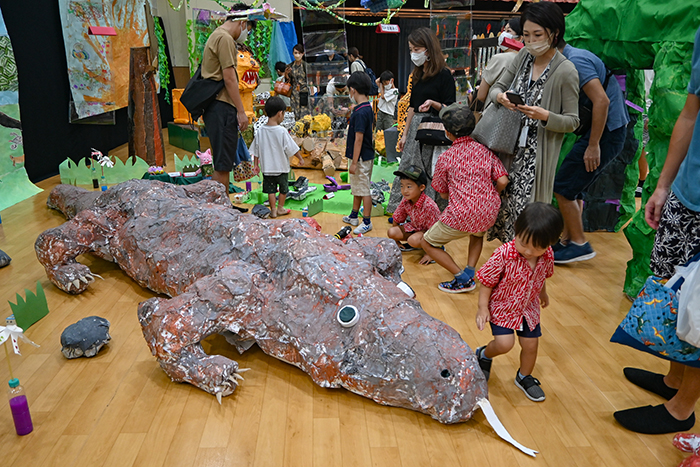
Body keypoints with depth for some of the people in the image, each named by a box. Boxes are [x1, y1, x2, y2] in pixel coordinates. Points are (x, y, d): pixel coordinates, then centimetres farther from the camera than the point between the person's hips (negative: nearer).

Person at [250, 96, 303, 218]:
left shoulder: (260, 131, -5)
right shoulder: (282, 131, -17)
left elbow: (256, 150, 2)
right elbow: (292, 148, -10)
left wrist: (256, 164, 13)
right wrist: (300, 158, 5)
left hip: (267, 168, 3)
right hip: (281, 167, -3)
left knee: (271, 189, 11)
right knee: (283, 188, 16)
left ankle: (273, 210, 13)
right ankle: (280, 208, 27)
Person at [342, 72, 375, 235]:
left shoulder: (360, 113, -22)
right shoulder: (368, 108, 8)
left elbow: (358, 139, -23)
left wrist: (354, 162, -20)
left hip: (361, 158, -10)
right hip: (366, 155, 10)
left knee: (364, 190, 0)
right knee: (356, 188, 20)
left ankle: (367, 222, 10)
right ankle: (354, 216, 33)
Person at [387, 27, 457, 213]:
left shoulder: (443, 75, -8)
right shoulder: (417, 75, 14)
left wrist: (433, 103, -27)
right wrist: (405, 134, 17)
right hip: (415, 128, 7)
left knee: (431, 176, -4)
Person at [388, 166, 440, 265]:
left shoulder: (428, 206, -33)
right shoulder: (405, 202, -14)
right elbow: (396, 220, 1)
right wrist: (396, 241, 7)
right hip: (415, 227, 6)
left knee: (413, 240, -36)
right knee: (391, 232, -15)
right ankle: (414, 245, 6)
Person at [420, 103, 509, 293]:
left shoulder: (445, 158, -1)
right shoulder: (485, 150, 7)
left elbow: (443, 193, 5)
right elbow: (502, 181, 0)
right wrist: (487, 198, 17)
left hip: (461, 216, -5)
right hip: (489, 215, 5)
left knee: (427, 243, 16)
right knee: (477, 233, 40)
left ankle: (462, 278, 3)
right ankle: (470, 271, 18)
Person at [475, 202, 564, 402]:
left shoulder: (548, 255, -15)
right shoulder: (504, 254, -31)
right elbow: (487, 282, -20)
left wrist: (543, 293, 25)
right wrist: (483, 307, -18)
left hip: (529, 308, 5)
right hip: (502, 307, -5)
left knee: (531, 344, 12)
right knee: (504, 343, -15)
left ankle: (524, 377, 41)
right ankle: (484, 355, 20)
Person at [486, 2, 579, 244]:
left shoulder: (566, 71, -12)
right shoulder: (524, 56, 6)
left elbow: (572, 121, -8)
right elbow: (496, 88, 8)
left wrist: (545, 116, -27)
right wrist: (501, 97, -16)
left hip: (538, 152, -6)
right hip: (511, 145, 6)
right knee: (504, 203, 10)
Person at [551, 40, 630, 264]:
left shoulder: (576, 60, -16)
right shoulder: (576, 56, 15)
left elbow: (602, 100, -25)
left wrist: (593, 145, -24)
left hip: (605, 132, -10)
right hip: (611, 130, 10)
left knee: (563, 188, -5)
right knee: (572, 189, 14)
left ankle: (579, 244, 5)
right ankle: (567, 240, 21)